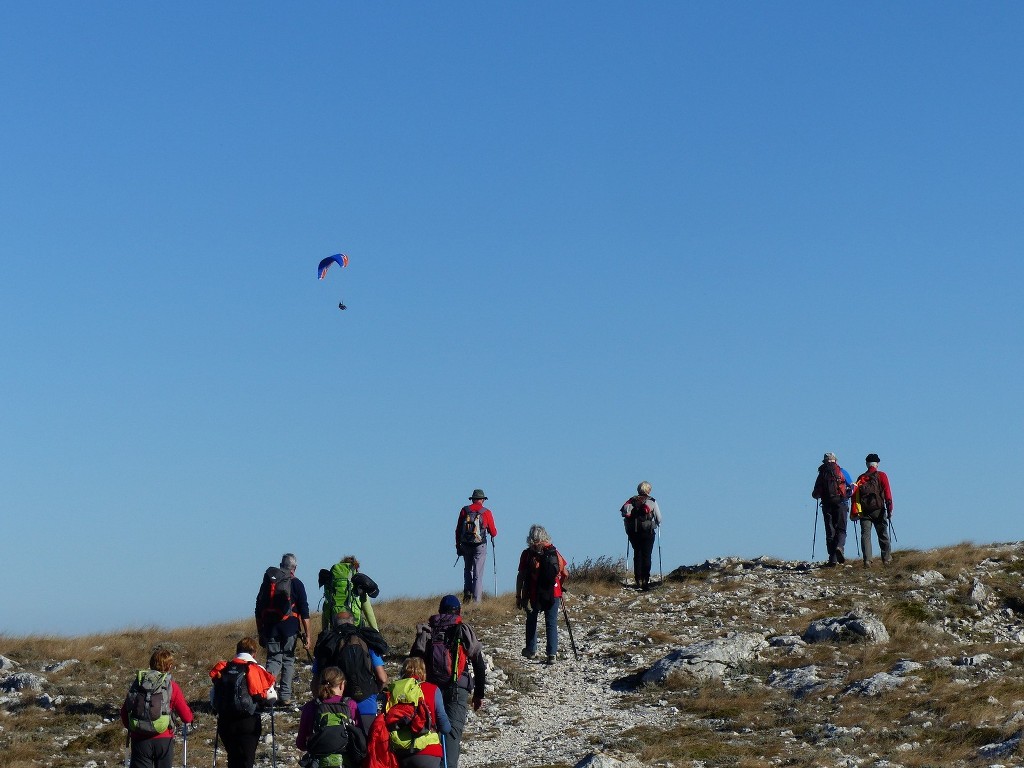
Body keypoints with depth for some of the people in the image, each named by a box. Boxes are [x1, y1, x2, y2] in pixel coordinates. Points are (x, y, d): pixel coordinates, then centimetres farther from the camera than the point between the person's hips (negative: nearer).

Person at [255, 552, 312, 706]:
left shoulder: (267, 581, 11)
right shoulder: (296, 584, 0)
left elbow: (258, 610, 14)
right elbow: (304, 612, -4)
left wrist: (260, 633, 21)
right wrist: (307, 635, 0)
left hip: (270, 628, 3)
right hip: (290, 628, -2)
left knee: (273, 660, 5)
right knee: (288, 660, 7)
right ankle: (285, 697, 4)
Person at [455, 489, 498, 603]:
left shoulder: (464, 510, 2)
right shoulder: (486, 512, -4)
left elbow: (458, 530, 4)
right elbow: (493, 533, 0)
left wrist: (458, 545, 13)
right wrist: (494, 533, 24)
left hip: (465, 545, 2)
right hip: (480, 546, -2)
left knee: (468, 570, 21)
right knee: (478, 574, 2)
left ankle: (467, 593, 7)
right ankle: (476, 600, -2)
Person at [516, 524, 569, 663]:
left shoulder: (527, 554, -5)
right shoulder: (554, 552, 3)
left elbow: (521, 577, -6)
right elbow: (565, 573, 6)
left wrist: (518, 596, 0)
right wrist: (559, 584, 26)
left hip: (534, 595, -1)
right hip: (553, 594, 1)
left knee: (531, 621, 20)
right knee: (551, 623, 6)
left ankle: (531, 650, 26)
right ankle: (552, 654, -3)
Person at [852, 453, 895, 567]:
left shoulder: (861, 478, 10)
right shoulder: (881, 475, 3)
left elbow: (855, 495, 6)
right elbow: (887, 493, -6)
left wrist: (854, 512, 7)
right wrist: (889, 509, -7)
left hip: (864, 510, 2)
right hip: (878, 509, -2)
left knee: (865, 535, -2)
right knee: (883, 535, 9)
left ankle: (867, 560, -14)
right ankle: (887, 559, 13)